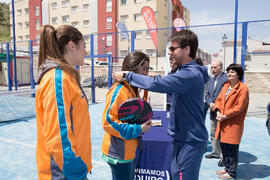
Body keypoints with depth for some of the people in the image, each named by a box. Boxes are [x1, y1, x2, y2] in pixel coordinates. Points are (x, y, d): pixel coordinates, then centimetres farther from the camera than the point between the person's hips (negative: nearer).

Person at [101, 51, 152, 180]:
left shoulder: (133, 90, 9)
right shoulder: (119, 91, -21)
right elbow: (108, 122, -24)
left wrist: (143, 124, 2)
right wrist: (138, 129, -22)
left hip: (129, 151, 9)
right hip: (120, 153, -9)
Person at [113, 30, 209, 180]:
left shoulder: (190, 74, -23)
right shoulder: (188, 72, 12)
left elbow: (156, 83, -30)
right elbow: (167, 86, 16)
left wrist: (127, 75, -17)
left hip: (190, 142, -10)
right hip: (184, 139, 10)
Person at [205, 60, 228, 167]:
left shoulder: (226, 79, -12)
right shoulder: (210, 80, 14)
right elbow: (207, 94, 12)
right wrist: (210, 103, -6)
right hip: (212, 111, 8)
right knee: (213, 134, 17)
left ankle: (224, 156, 11)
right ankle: (215, 153, 32)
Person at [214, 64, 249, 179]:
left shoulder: (243, 88, -9)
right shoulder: (226, 85, 13)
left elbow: (239, 107, -14)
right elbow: (219, 99, 12)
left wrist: (225, 115, -16)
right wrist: (218, 111, -5)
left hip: (233, 124, -7)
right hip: (222, 122, 7)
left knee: (231, 148, 0)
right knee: (223, 146, 15)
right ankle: (227, 168, 32)